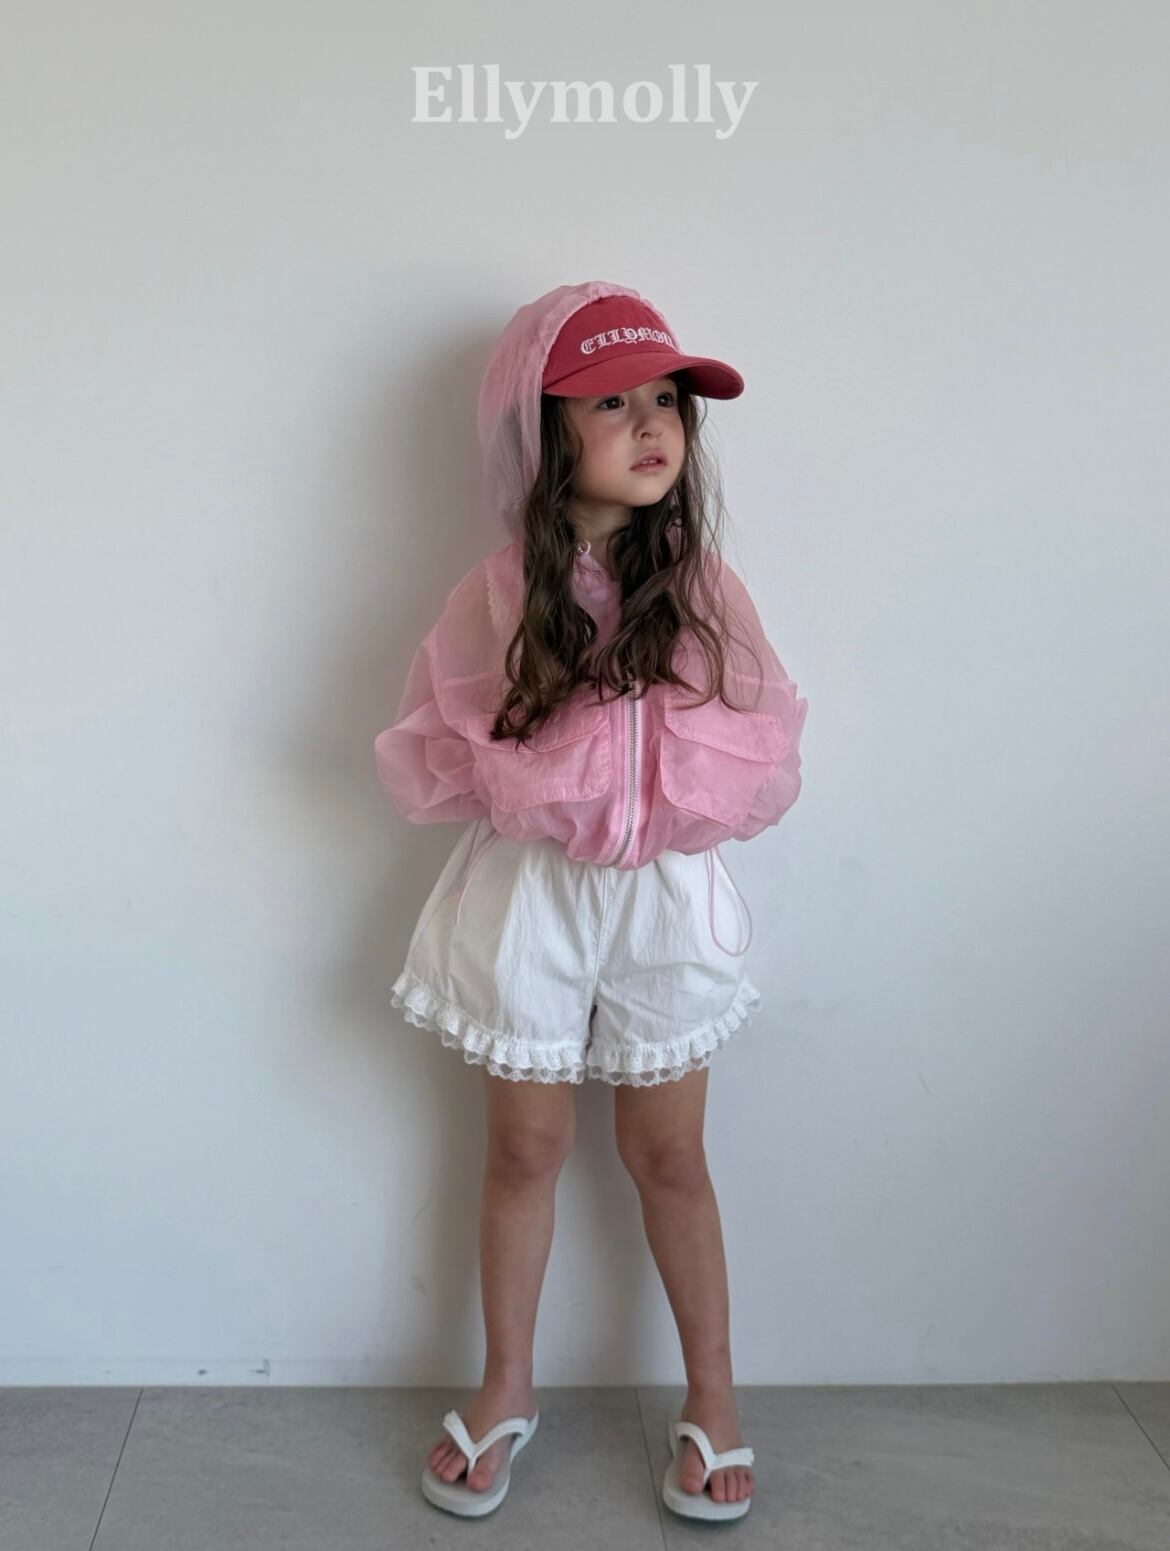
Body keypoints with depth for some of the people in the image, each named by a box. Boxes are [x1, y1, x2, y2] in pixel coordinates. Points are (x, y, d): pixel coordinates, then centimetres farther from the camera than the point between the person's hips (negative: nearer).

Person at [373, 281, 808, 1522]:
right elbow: (426, 760, -6)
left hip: (666, 901, 0)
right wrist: (528, 781, -21)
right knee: (526, 1148, 15)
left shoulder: (703, 584, -7)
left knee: (667, 1154, 13)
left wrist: (674, 790, -19)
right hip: (529, 897, 0)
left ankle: (712, 1394, 34)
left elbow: (767, 764, -2)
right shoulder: (497, 593, -10)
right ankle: (506, 1388, 36)